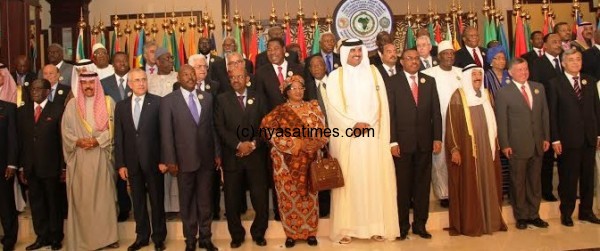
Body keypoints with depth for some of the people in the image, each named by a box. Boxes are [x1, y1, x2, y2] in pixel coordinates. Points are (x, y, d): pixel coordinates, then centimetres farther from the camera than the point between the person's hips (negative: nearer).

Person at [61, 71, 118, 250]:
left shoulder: (108, 102, 4)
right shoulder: (72, 104, 7)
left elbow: (113, 127, -1)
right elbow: (66, 129, 5)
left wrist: (97, 140, -14)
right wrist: (77, 141, -12)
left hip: (101, 156, 0)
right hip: (79, 158, 1)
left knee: (103, 195, 3)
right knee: (81, 198, 3)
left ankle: (107, 236, 13)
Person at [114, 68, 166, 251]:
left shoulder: (157, 102, -4)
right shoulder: (121, 106, 7)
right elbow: (118, 137, 6)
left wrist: (164, 159, -10)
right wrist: (120, 164, 1)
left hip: (153, 161, -3)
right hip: (132, 162, 3)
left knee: (157, 201, 8)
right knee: (138, 202, 12)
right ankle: (142, 236, 26)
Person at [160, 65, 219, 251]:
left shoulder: (207, 97, 7)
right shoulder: (168, 101, -2)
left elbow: (213, 126, 7)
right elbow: (166, 133, -5)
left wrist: (217, 153, 5)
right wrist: (170, 161, -9)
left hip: (206, 158, 2)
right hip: (184, 159, -2)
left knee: (205, 200, 11)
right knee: (187, 201, 10)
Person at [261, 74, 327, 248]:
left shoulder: (313, 107, 8)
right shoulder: (279, 111, 3)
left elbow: (321, 133, 2)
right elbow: (268, 130, -11)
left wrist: (305, 144, -15)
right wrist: (293, 143, -17)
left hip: (308, 161, 1)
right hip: (286, 162, -1)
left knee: (309, 196, 7)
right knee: (288, 197, 4)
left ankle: (310, 232, 19)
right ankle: (291, 233, 16)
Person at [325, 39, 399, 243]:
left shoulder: (373, 72, 10)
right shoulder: (335, 76, 3)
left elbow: (381, 105, 6)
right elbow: (333, 107, -4)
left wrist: (382, 134, -3)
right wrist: (354, 125, -14)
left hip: (373, 136, 2)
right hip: (347, 137, -2)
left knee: (374, 180, 3)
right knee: (348, 182, -1)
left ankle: (376, 226, 10)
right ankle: (346, 228, 4)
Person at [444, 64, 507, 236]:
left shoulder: (487, 95, 12)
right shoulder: (458, 96, -6)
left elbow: (492, 122, 18)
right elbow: (452, 125, -10)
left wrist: (495, 145, 15)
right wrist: (454, 149, -17)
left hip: (487, 148, 6)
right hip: (467, 149, -6)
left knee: (488, 185, 10)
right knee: (469, 186, -1)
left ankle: (490, 221, 21)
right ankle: (469, 225, 8)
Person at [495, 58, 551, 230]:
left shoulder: (539, 88, 10)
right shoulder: (503, 93, -5)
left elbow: (545, 114, 11)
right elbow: (501, 121, -6)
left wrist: (546, 138, 7)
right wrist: (505, 145, -10)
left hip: (538, 144, 5)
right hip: (517, 145, -4)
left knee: (535, 181, 11)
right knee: (518, 182, 5)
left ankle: (533, 215, 22)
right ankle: (521, 216, 17)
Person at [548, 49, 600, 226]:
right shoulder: (555, 83, -2)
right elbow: (552, 113, -5)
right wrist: (555, 139, -10)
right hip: (568, 139, -4)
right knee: (568, 178, 3)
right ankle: (566, 213, 15)